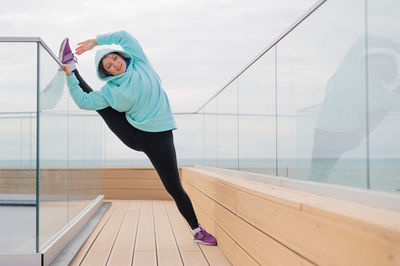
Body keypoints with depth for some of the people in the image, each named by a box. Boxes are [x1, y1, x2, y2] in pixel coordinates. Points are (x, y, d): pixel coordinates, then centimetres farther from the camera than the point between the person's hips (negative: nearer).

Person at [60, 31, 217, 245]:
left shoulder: (139, 63, -2)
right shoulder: (110, 90, 0)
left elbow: (123, 36, -4)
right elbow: (83, 101, 1)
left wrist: (95, 41, -2)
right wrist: (69, 75, -4)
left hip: (158, 136, -2)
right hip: (131, 135, 3)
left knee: (174, 188, -4)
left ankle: (197, 231, 9)